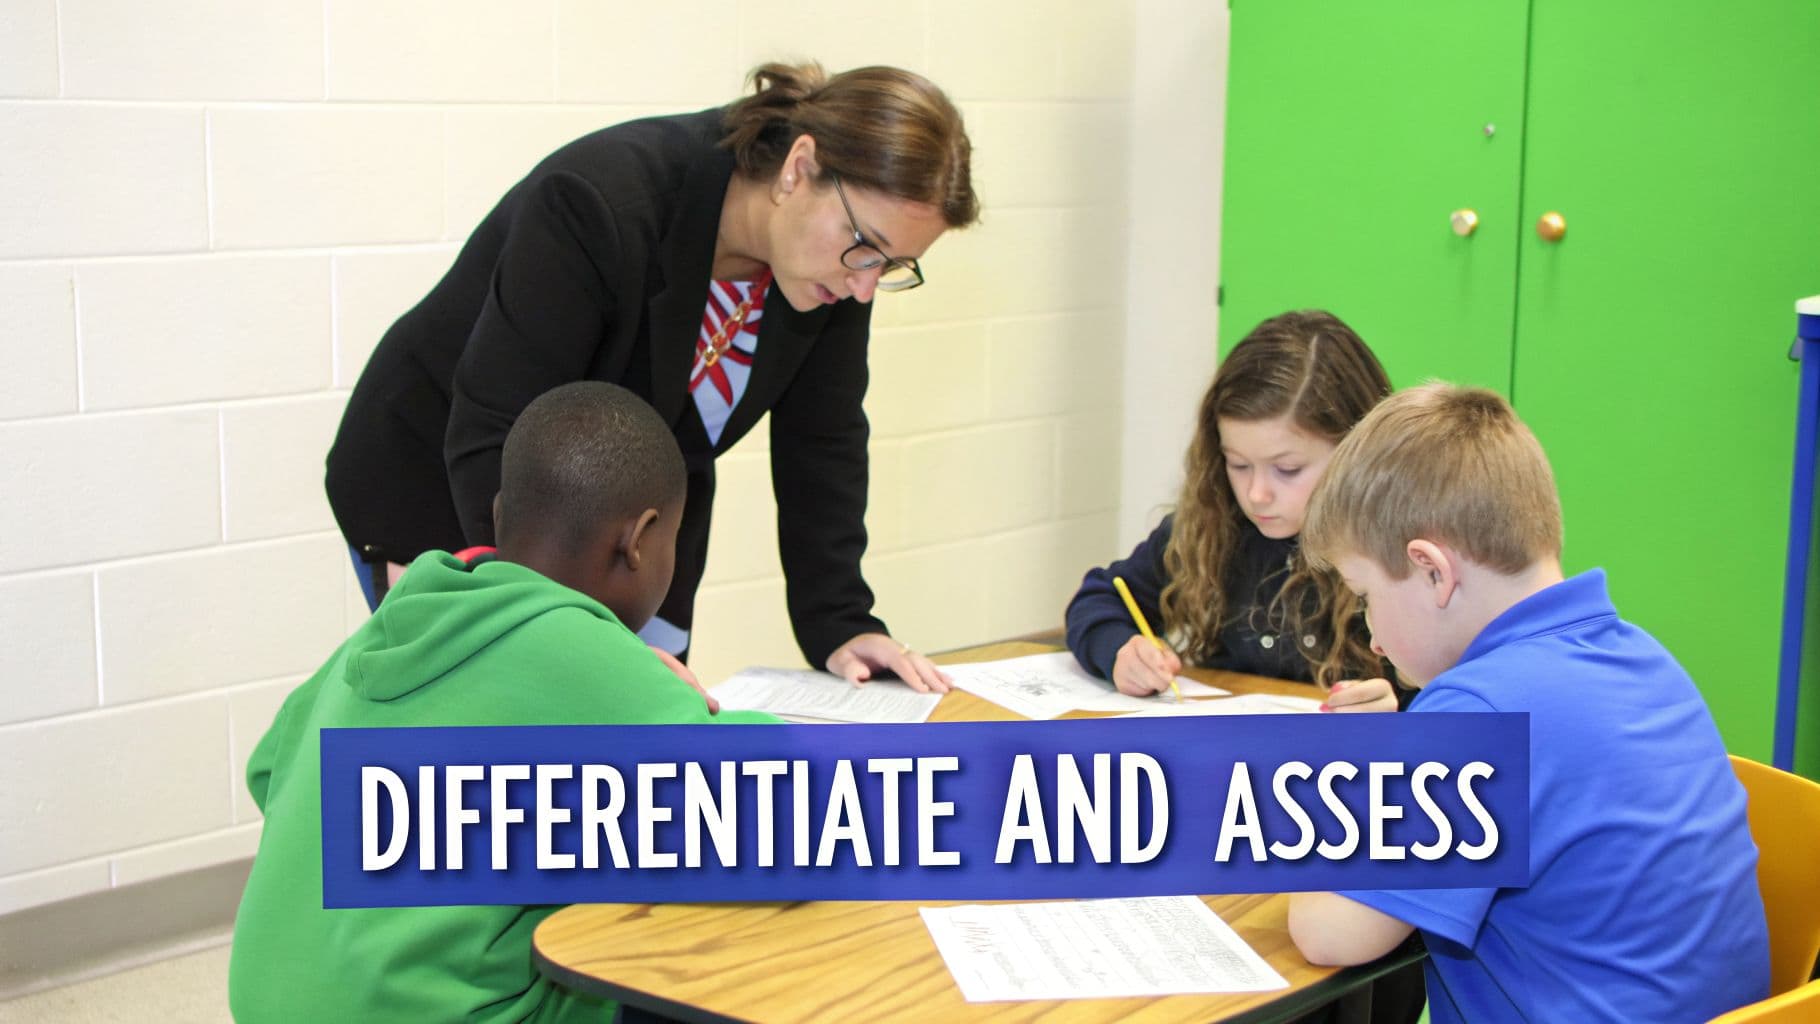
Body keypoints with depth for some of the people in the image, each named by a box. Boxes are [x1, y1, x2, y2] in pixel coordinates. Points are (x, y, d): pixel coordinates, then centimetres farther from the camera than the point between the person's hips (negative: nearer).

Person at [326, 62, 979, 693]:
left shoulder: (839, 260, -13)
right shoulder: (601, 203, -33)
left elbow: (820, 446, -4)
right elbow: (491, 442, -34)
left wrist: (839, 626, -13)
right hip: (442, 497, -5)